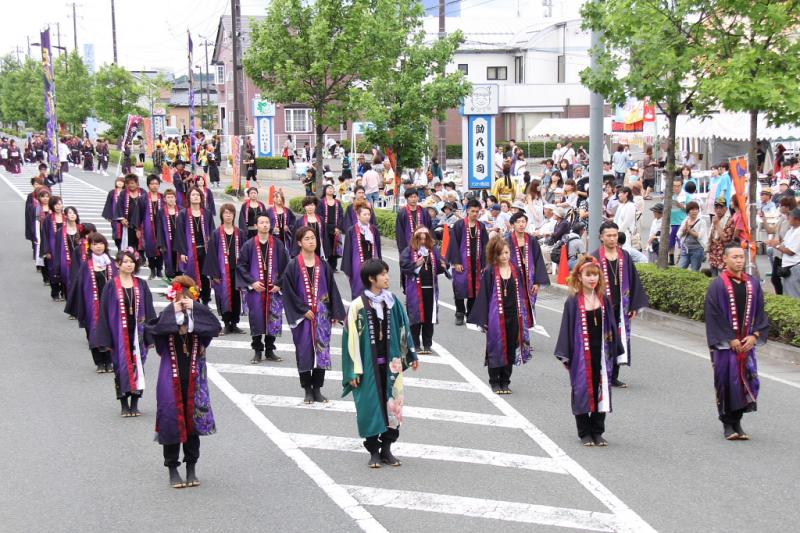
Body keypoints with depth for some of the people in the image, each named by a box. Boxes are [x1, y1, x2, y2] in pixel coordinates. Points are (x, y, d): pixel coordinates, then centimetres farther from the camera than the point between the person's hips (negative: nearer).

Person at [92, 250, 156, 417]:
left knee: (138, 365, 3)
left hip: (138, 332, 2)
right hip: (119, 333, -2)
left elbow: (149, 310, 6)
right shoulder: (111, 286, -3)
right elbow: (104, 311, -3)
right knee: (121, 366, 3)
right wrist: (105, 340, -8)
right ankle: (124, 405, 12)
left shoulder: (141, 285, 4)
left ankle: (135, 404, 13)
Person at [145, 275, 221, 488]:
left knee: (193, 421, 10)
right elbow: (153, 330, -27)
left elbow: (215, 327, -21)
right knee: (171, 420, 1)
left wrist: (193, 309, -20)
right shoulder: (166, 315, -7)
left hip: (193, 378, 2)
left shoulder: (199, 314, -2)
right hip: (171, 377, -2)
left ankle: (191, 468, 23)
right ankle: (172, 469, 15)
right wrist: (175, 313, -23)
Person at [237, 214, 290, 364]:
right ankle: (257, 351, 12)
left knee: (273, 320, 4)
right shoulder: (249, 245, -1)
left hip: (274, 289, 1)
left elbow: (285, 266, 6)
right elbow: (241, 265, 1)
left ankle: (270, 351, 16)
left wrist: (279, 284, -3)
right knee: (256, 320, 1)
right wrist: (252, 282, -9)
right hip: (256, 289, -1)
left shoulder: (277, 245, 2)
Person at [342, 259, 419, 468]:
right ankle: (374, 451, 16)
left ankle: (386, 449, 18)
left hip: (390, 364, 4)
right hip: (368, 366, -4)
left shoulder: (391, 302, 3)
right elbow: (351, 338, -10)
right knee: (371, 406, 3)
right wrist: (354, 371, -10)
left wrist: (411, 355, 17)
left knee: (392, 405, 5)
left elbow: (403, 329, 13)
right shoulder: (358, 306, -11)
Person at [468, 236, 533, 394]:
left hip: (513, 315, 4)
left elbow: (522, 295, 10)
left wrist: (524, 318, 7)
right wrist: (483, 320, -12)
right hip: (496, 317, -4)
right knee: (496, 350, 2)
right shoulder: (489, 272, -6)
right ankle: (494, 382, 14)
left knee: (510, 349, 8)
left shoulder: (516, 271, 6)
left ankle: (505, 382, 19)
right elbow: (483, 295, -7)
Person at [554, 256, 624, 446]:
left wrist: (613, 351, 9)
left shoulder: (604, 300, 4)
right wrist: (565, 355, -9)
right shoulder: (573, 302, -7)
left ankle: (598, 432, 18)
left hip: (601, 352, 3)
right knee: (582, 390, 4)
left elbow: (611, 326, 10)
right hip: (581, 353, -3)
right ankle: (585, 433, 15)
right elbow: (567, 328, -6)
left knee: (601, 390, 7)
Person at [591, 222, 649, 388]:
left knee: (619, 340, 7)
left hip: (620, 306, 4)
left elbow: (633, 281, 9)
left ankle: (614, 376, 16)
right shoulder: (595, 258, -4)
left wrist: (635, 305, 4)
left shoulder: (624, 256, 6)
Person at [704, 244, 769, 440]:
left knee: (746, 379, 2)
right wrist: (730, 339, -13)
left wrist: (754, 336, -4)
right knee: (727, 381, -3)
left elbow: (760, 312, 9)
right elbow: (714, 315, -9)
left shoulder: (753, 284, 7)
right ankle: (728, 424, 8)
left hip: (747, 342, 4)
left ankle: (737, 422, 14)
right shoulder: (717, 286, -6)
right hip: (725, 343, -4)